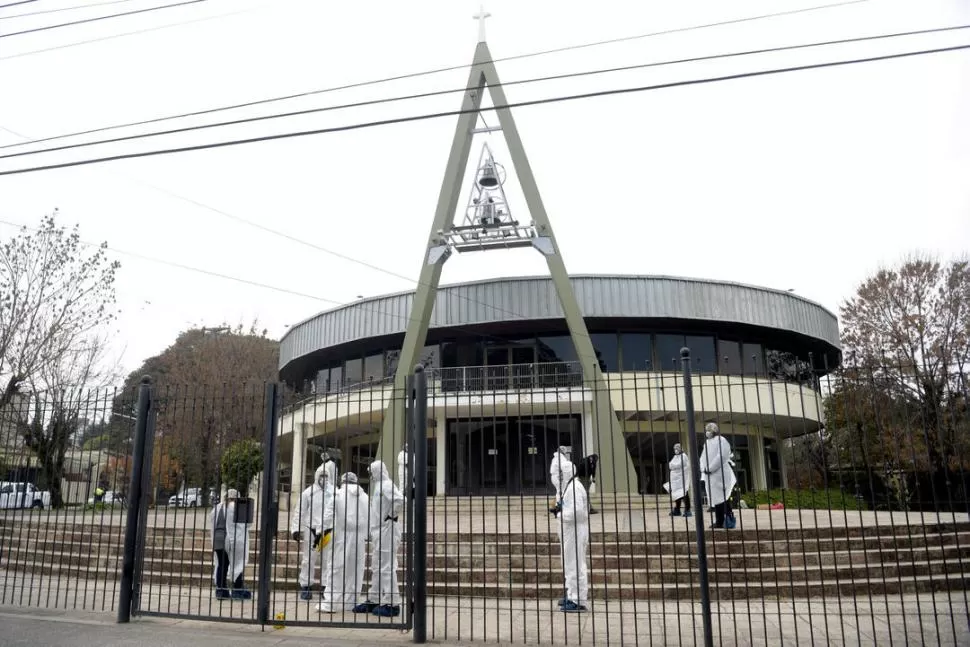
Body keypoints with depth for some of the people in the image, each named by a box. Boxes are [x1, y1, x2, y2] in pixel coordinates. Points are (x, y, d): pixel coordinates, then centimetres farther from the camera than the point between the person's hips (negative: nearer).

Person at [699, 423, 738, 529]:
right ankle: (719, 521, 9)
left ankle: (729, 520, -7)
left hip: (721, 474, -8)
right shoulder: (707, 443, 20)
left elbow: (721, 456, -15)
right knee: (715, 498, 7)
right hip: (709, 476, 8)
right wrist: (703, 468, 1)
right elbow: (703, 457, 19)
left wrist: (710, 468, -16)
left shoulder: (721, 440, -4)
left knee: (723, 498, -9)